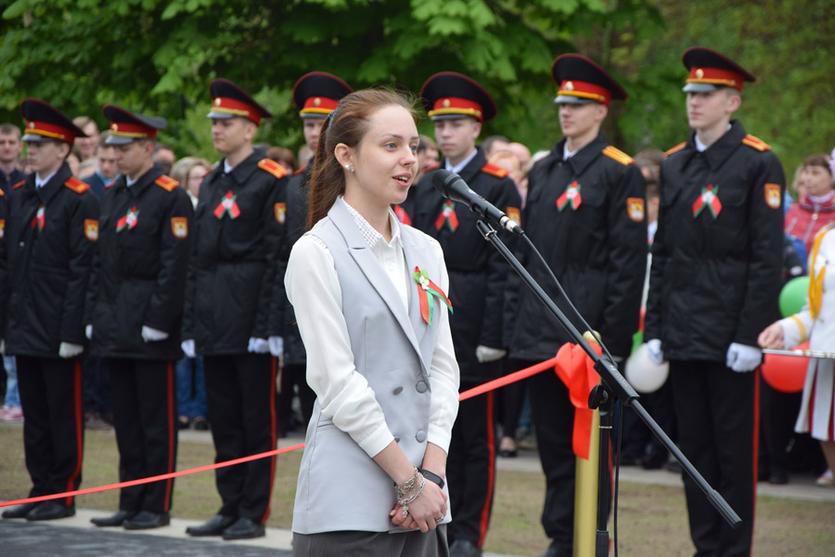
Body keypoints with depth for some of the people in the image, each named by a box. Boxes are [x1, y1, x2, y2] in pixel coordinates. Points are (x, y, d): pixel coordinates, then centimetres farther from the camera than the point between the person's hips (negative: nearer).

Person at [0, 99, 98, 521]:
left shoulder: (79, 200, -8)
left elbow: (82, 269, -12)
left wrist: (72, 328, -16)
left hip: (58, 328, -7)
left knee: (64, 415, 0)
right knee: (34, 415, 11)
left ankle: (63, 495, 6)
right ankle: (40, 491, 18)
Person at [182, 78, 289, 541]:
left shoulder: (271, 180, -7)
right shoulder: (211, 183, 15)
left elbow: (276, 256, -12)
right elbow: (198, 257, 16)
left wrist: (266, 323, -17)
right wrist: (190, 324, 12)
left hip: (249, 312, -7)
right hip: (213, 319, 7)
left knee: (256, 416, -1)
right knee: (223, 416, 10)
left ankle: (254, 513, 3)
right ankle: (230, 506, 17)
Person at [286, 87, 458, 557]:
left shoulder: (426, 251, 13)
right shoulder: (317, 253, -6)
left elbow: (443, 368, 10)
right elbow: (339, 384, -11)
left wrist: (432, 474, -3)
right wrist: (410, 482, -11)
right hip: (349, 501, -6)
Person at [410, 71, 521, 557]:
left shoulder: (499, 187, -5)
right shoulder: (426, 187, 13)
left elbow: (503, 267, -10)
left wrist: (493, 335, -15)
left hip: (473, 328, -6)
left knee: (477, 435, 0)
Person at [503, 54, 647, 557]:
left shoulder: (619, 172, -6)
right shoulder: (543, 172, 15)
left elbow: (629, 260, -9)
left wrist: (614, 335, -14)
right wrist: (513, 318, 11)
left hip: (587, 327, -6)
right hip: (539, 328, 7)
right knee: (553, 438, 9)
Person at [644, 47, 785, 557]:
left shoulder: (759, 164, -6)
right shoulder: (674, 165, 11)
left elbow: (768, 259, -10)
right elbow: (663, 255, 13)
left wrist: (750, 335, -14)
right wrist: (655, 329, 8)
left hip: (730, 335, -6)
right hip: (683, 333, 6)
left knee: (735, 449, 0)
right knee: (695, 447, 10)